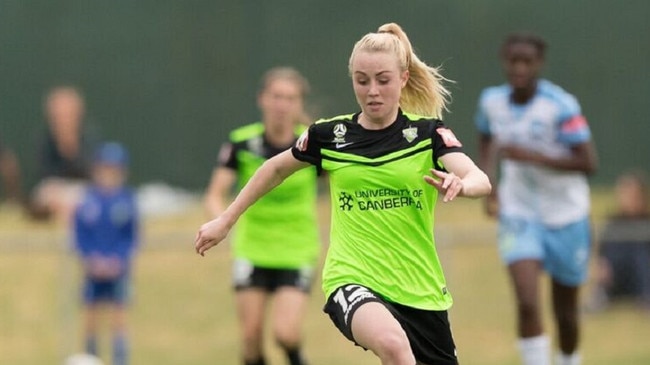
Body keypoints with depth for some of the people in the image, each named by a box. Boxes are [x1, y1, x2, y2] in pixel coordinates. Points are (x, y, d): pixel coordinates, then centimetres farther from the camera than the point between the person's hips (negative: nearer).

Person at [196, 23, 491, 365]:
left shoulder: (428, 133, -3)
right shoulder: (329, 135, 1)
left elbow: (481, 181, -19)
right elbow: (276, 169, 19)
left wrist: (460, 184, -42)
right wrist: (225, 220, 20)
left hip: (420, 288, 2)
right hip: (352, 279, -2)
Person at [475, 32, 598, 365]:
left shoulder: (560, 106, -19)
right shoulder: (492, 101, -5)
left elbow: (588, 162, -22)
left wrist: (532, 157, -28)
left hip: (565, 216, -2)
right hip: (518, 216, 2)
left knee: (565, 311, 12)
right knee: (527, 303, -18)